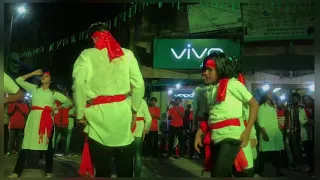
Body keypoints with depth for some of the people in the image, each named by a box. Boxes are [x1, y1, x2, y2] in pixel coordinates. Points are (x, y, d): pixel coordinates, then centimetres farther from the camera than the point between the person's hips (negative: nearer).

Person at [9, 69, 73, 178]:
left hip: (46, 120, 0)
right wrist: (33, 73, 11)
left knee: (47, 145, 3)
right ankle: (17, 172, -6)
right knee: (26, 144, -6)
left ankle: (49, 172, 11)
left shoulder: (53, 93, 12)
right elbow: (19, 80, 12)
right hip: (33, 118, 0)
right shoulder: (34, 88, 15)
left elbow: (68, 102, 15)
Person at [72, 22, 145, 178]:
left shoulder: (87, 55, 2)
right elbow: (139, 84, 3)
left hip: (97, 114, -1)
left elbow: (78, 84, -12)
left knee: (102, 170, 7)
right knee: (125, 169, 11)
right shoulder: (126, 54, 8)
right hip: (122, 112, 2)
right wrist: (134, 110, 15)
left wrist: (80, 114, -3)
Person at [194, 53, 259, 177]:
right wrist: (199, 134, 5)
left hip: (231, 136, -7)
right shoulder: (210, 90, 17)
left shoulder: (232, 84, -3)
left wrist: (247, 131, -13)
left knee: (218, 174, -16)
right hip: (215, 139, 7)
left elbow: (254, 104, -5)